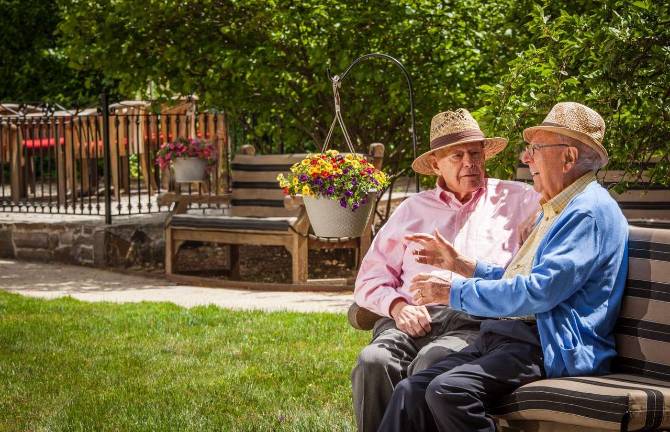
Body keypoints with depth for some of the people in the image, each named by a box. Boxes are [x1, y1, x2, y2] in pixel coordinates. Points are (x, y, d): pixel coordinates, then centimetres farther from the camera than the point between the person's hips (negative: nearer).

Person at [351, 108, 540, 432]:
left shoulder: (514, 199, 19)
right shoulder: (413, 209, 25)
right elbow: (371, 277, 20)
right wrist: (397, 306, -2)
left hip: (476, 322, -2)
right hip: (412, 318, 3)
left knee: (431, 364, -36)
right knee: (373, 361, -30)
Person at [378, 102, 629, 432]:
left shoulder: (590, 213, -11)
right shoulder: (555, 210, 24)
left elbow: (538, 292, -21)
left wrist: (454, 292, -13)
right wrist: (462, 264, 24)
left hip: (549, 348, -10)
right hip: (501, 336, 10)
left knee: (449, 390, -32)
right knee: (410, 391, -9)